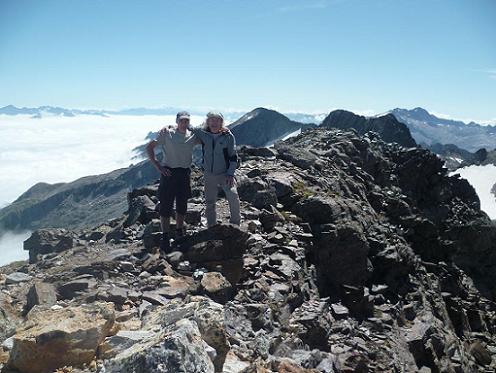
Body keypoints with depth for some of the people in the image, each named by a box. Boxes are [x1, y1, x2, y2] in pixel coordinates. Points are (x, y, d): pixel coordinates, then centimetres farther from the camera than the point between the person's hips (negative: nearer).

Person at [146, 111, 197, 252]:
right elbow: (149, 147, -4)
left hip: (184, 174, 4)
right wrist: (158, 166, -13)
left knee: (182, 206, 14)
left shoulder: (192, 136, 6)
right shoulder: (167, 133, -5)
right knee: (166, 206, -2)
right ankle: (165, 237, 7)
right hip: (168, 172, -4)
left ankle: (179, 233, 32)